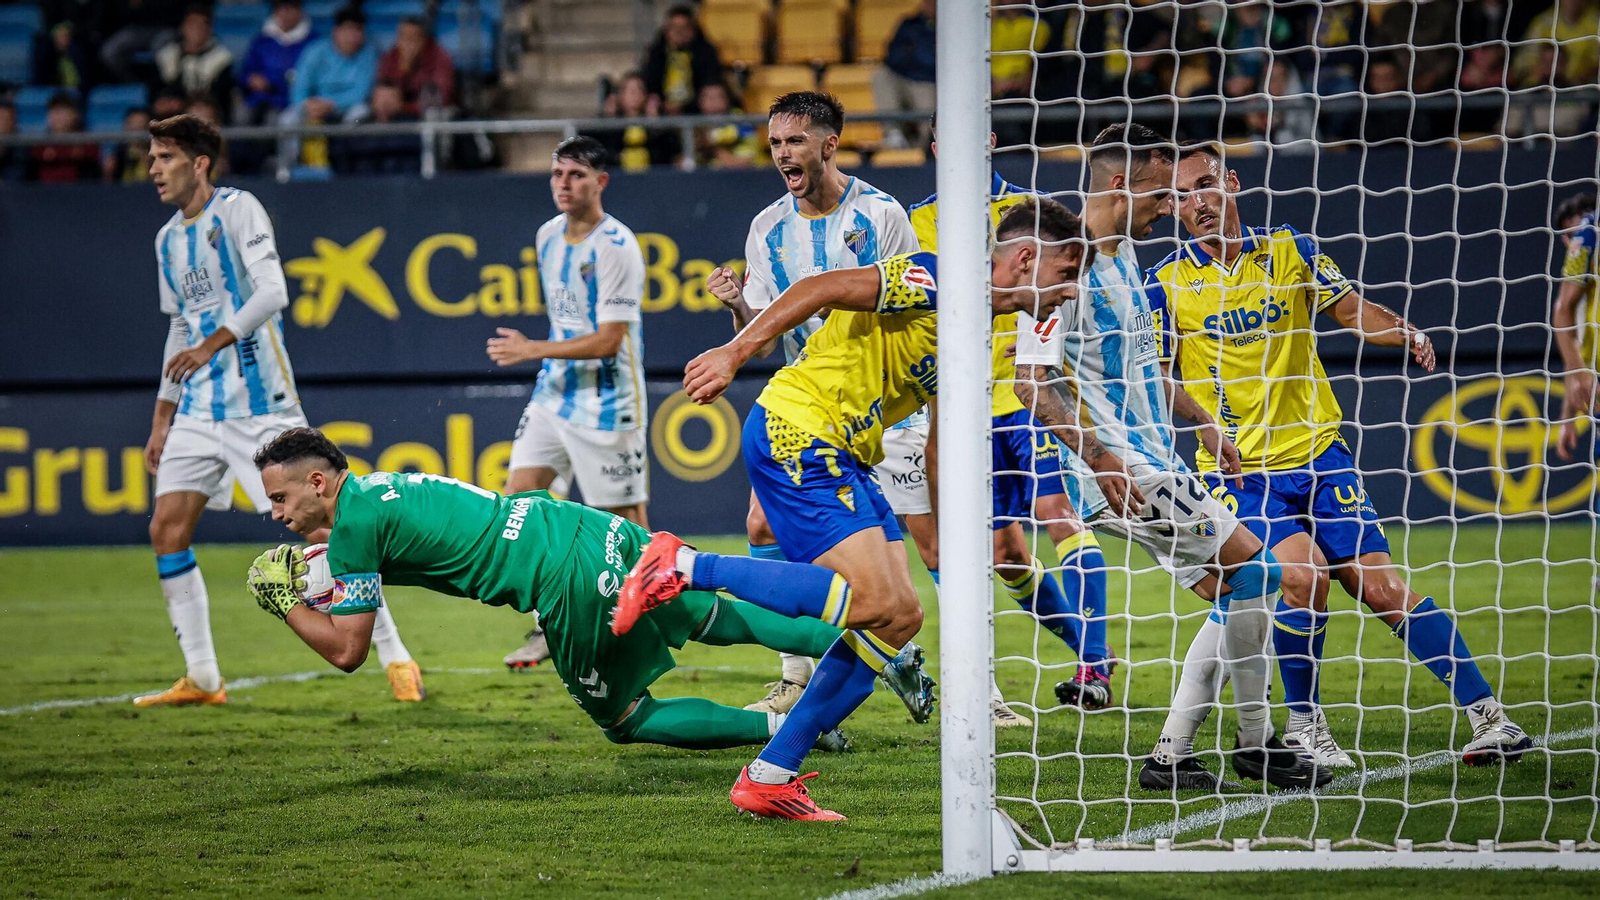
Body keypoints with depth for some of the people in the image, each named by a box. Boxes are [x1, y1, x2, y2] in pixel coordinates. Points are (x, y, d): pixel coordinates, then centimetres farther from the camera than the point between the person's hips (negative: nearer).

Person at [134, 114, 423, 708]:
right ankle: (201, 679, 3)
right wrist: (162, 420, 21)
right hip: (200, 408, 7)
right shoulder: (168, 240, 14)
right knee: (166, 530, -4)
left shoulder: (238, 210, -8)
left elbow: (272, 291, -20)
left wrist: (212, 343, -29)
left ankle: (395, 657, 1)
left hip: (261, 402, -7)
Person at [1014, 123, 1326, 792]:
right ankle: (1255, 743, 0)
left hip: (1153, 464, 10)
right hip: (1124, 472, -10)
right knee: (1254, 572, -11)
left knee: (1229, 593, 9)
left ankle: (1172, 756, 9)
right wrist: (1097, 457, -28)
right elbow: (1030, 382, -22)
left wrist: (1200, 421, 27)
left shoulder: (1124, 252, 13)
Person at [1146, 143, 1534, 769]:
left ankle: (1484, 712, 3)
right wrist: (1206, 421, -17)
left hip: (1317, 455, 2)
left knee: (1381, 587, -4)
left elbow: (1356, 313, 7)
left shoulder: (1291, 251, 2)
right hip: (1238, 470, -2)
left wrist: (1409, 335, -14)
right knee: (1303, 573, -24)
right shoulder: (1167, 283, -3)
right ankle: (1303, 725, -5)